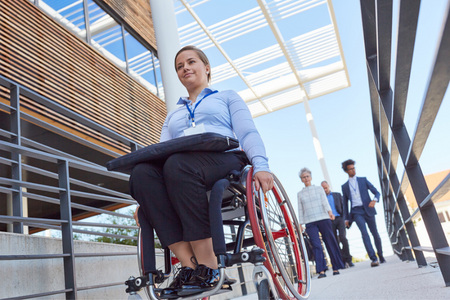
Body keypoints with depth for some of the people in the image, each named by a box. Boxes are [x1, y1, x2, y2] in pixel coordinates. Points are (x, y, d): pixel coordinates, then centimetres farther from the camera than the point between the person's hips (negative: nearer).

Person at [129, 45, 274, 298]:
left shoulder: (228, 97, 27)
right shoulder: (172, 116, 36)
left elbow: (249, 134, 9)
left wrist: (261, 166, -13)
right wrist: (145, 202, 3)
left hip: (226, 161, -3)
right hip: (182, 167, 4)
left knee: (177, 164, -37)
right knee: (142, 172, -30)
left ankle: (208, 266, -32)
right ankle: (190, 264, -33)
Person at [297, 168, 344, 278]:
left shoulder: (319, 189, 11)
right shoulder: (300, 194, 12)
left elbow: (325, 202, 1)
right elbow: (300, 210, 11)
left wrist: (329, 212, -17)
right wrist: (300, 224, 5)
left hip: (323, 219, 0)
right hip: (309, 222, 0)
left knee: (330, 243, 0)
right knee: (316, 245, -9)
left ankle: (336, 268, 11)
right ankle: (321, 270, -10)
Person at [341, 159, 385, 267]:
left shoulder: (363, 180, 11)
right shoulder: (344, 186, 12)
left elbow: (376, 192, 6)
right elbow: (345, 203, 16)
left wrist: (374, 200, -16)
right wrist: (346, 219, 11)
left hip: (368, 210, 1)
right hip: (356, 212, -1)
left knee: (375, 233, 7)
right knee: (364, 233, -19)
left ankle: (381, 256, 27)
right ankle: (373, 259, -22)